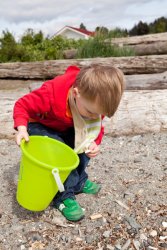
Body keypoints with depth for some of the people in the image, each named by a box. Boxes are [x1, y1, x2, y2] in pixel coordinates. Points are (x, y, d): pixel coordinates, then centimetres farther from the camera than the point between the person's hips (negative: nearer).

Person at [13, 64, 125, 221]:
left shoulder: (94, 103, -24)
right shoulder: (51, 94, -41)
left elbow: (97, 127, -9)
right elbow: (22, 105, -28)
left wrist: (95, 143, -30)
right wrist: (22, 129, -44)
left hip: (67, 129, 5)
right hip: (41, 126, -5)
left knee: (85, 144, -14)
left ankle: (79, 181, 9)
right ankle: (64, 195, -11)